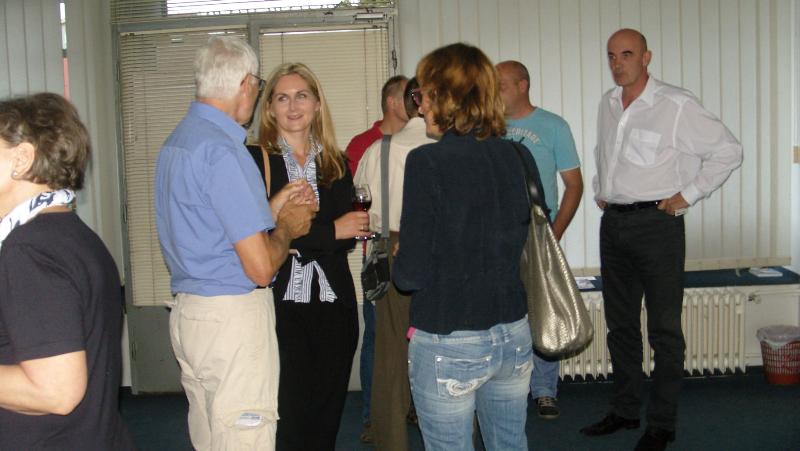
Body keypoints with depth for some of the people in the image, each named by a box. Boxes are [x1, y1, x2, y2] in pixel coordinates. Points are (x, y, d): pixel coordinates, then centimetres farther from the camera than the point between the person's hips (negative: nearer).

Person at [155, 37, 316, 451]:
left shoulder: (177, 140, 12)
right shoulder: (223, 150, -18)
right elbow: (260, 267, -20)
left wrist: (272, 210, 14)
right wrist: (286, 227, 0)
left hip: (186, 312, 10)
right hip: (232, 317, -10)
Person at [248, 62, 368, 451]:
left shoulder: (337, 163, 11)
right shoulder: (256, 160, -2)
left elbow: (347, 238, 9)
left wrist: (298, 239, -10)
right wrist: (329, 232, -13)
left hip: (333, 304, 4)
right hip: (281, 305, -4)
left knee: (328, 411, 11)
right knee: (290, 414, -4)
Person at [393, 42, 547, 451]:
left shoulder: (427, 162, -16)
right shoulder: (518, 157, 0)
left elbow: (411, 274, -16)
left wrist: (397, 264, 5)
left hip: (448, 344, -5)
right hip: (513, 337, 6)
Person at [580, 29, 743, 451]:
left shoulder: (676, 105, -11)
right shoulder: (607, 104, 11)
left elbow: (728, 150, -7)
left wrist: (687, 195, -9)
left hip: (656, 223, -7)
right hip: (613, 223, 7)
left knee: (664, 329, 1)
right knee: (620, 324, 14)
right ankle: (624, 410, 27)